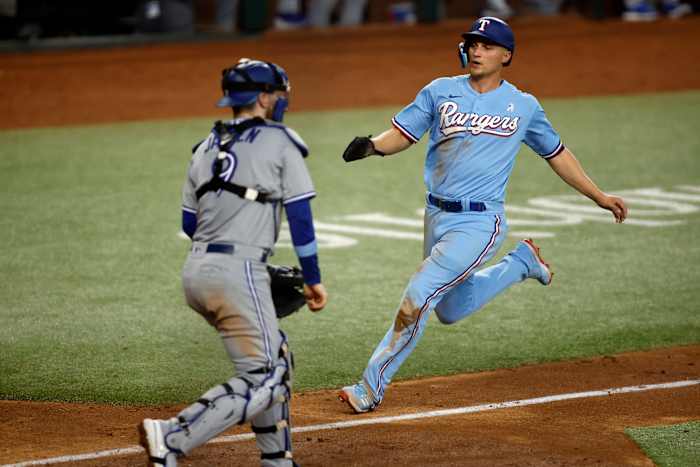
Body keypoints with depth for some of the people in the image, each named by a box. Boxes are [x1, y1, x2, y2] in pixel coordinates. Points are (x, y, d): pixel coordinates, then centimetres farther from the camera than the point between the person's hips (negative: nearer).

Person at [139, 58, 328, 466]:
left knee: (276, 355, 22)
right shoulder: (281, 142, 1)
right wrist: (313, 279, 3)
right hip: (238, 273, -8)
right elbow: (300, 217, -4)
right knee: (265, 379, -6)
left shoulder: (206, 148, 17)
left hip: (195, 272, 8)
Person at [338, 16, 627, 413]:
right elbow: (402, 135, 4)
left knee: (417, 297, -17)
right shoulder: (440, 92, 4)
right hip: (437, 216, 5)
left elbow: (556, 153, 15)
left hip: (479, 223, -5)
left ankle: (372, 387, -8)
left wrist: (599, 196, 17)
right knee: (451, 310, 18)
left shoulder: (524, 106, 2)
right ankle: (522, 262, 38)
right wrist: (371, 145, -18)